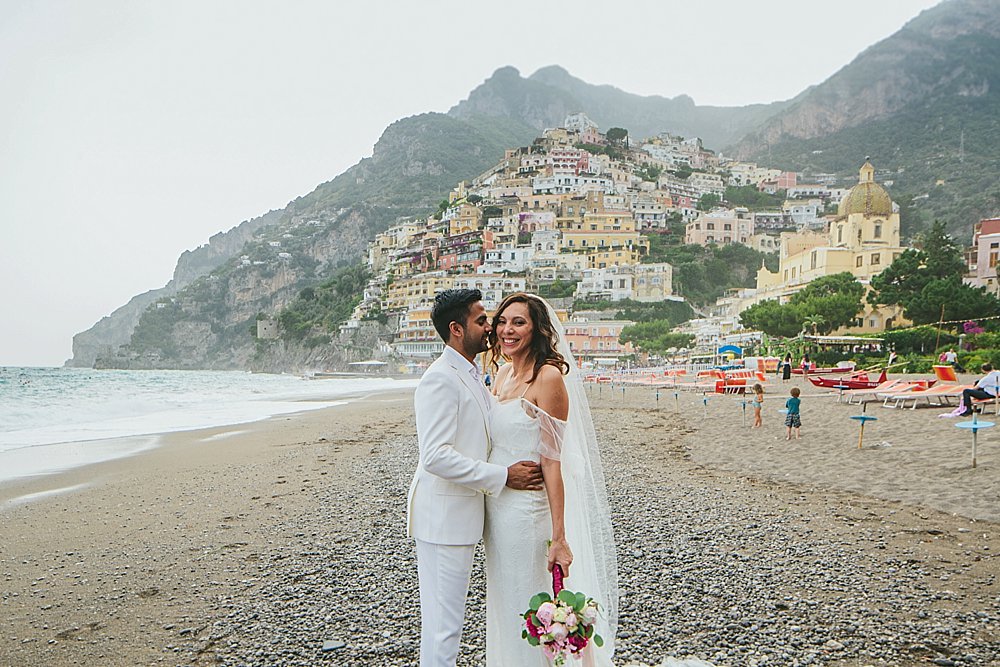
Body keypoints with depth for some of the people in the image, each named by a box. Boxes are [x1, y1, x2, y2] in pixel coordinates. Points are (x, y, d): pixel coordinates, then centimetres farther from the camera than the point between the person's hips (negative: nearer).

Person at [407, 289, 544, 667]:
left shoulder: (471, 377, 15)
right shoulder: (440, 380, -17)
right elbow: (436, 457, -25)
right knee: (442, 624, -2)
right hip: (444, 516, -10)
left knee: (447, 618, 19)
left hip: (463, 512, 10)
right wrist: (503, 476, -21)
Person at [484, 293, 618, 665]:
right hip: (495, 506, 8)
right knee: (503, 605, 20)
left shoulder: (548, 376, -16)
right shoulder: (503, 373, 8)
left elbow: (552, 461, -19)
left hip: (526, 509, -8)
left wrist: (559, 538, -20)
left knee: (529, 610, 4)